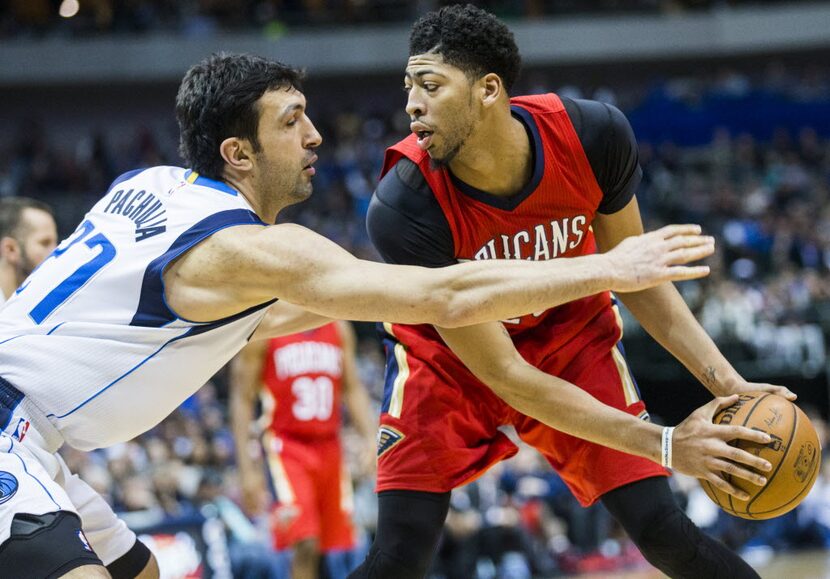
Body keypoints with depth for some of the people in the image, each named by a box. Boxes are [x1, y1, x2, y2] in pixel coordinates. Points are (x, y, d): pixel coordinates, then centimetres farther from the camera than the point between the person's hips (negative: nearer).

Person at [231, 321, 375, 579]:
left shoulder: (340, 328, 11)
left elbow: (354, 390, 15)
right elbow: (242, 399, -4)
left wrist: (371, 438, -2)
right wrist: (246, 468, -11)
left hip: (329, 448, 5)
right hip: (285, 445, -5)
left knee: (338, 552, 4)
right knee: (305, 545, -19)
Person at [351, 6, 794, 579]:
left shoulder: (592, 136, -26)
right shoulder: (404, 209, -35)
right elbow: (504, 375, -30)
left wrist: (723, 379, -17)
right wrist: (663, 445, -32)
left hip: (571, 333, 3)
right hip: (449, 355, -2)